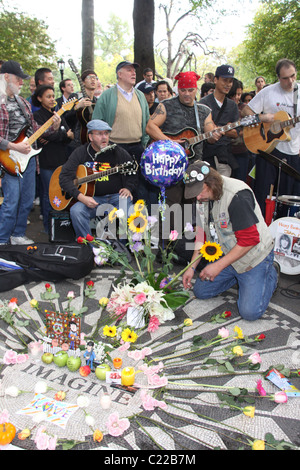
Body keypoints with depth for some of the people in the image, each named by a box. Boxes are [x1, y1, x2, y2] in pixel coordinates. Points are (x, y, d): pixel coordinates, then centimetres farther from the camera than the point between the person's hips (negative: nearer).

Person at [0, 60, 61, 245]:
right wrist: (15, 147, -20)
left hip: (28, 155, 7)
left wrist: (53, 127, 2)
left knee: (27, 200, 11)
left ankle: (18, 235, 26)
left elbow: (34, 128, 18)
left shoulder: (24, 103, 15)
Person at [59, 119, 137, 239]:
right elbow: (65, 177, -2)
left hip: (116, 196, 0)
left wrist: (128, 188, -5)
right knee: (76, 211, -27)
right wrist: (81, 197, -14)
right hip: (92, 198, 0)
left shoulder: (118, 152, 7)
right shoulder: (81, 153, 4)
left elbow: (133, 174, 16)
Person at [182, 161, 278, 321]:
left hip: (254, 256, -7)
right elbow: (203, 233, 6)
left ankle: (271, 274, 14)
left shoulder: (238, 196, -30)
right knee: (200, 291, 6)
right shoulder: (203, 196, -4)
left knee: (250, 312, -12)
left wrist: (218, 266, -24)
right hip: (226, 254, 7)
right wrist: (192, 267, -1)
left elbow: (249, 240, -28)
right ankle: (237, 275, 23)